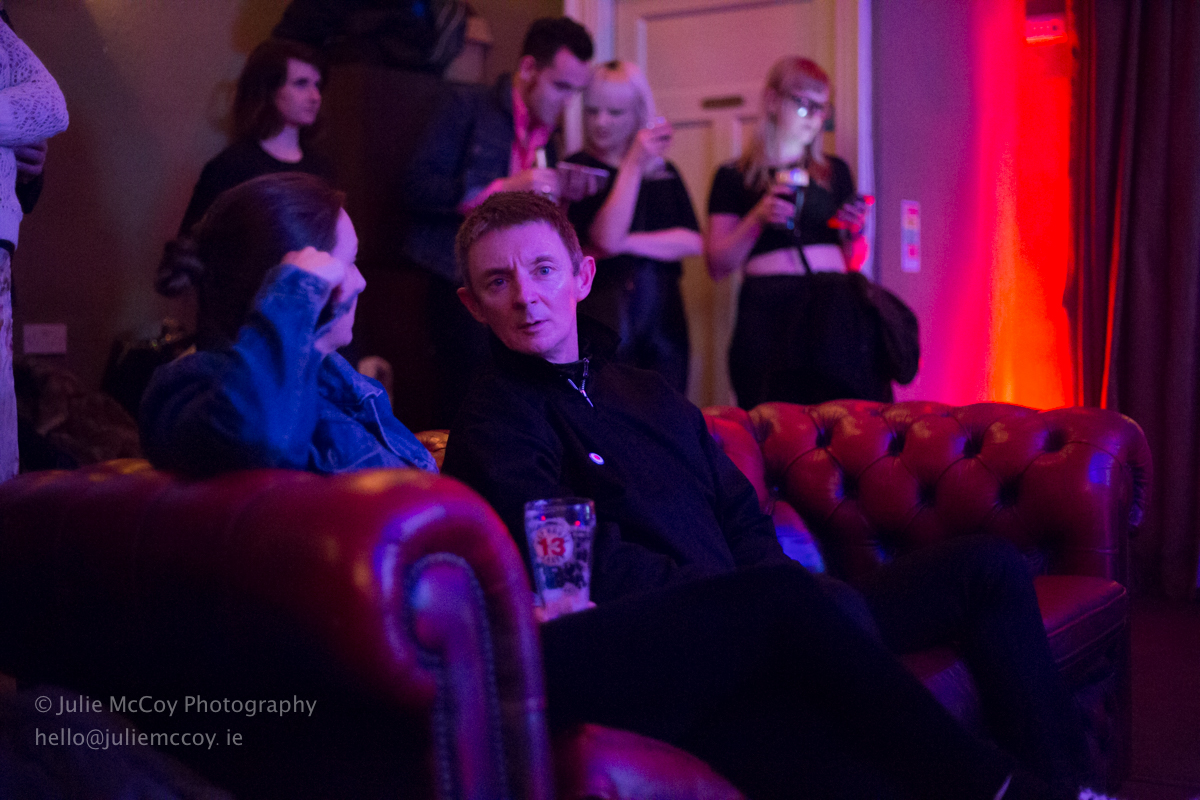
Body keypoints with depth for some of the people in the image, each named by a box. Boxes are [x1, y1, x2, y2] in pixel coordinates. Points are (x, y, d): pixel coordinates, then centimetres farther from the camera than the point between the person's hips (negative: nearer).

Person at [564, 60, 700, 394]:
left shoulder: (664, 173, 13)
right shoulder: (579, 168, 1)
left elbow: (693, 242, 2)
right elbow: (607, 237, -14)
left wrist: (625, 242, -8)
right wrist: (634, 164, -14)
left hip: (663, 313, 4)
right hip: (604, 312, -4)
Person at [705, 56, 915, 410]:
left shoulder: (835, 172, 21)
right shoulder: (735, 178, 11)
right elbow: (717, 266, 3)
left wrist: (854, 233, 2)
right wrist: (759, 219, -8)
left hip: (834, 314, 3)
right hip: (770, 314, -2)